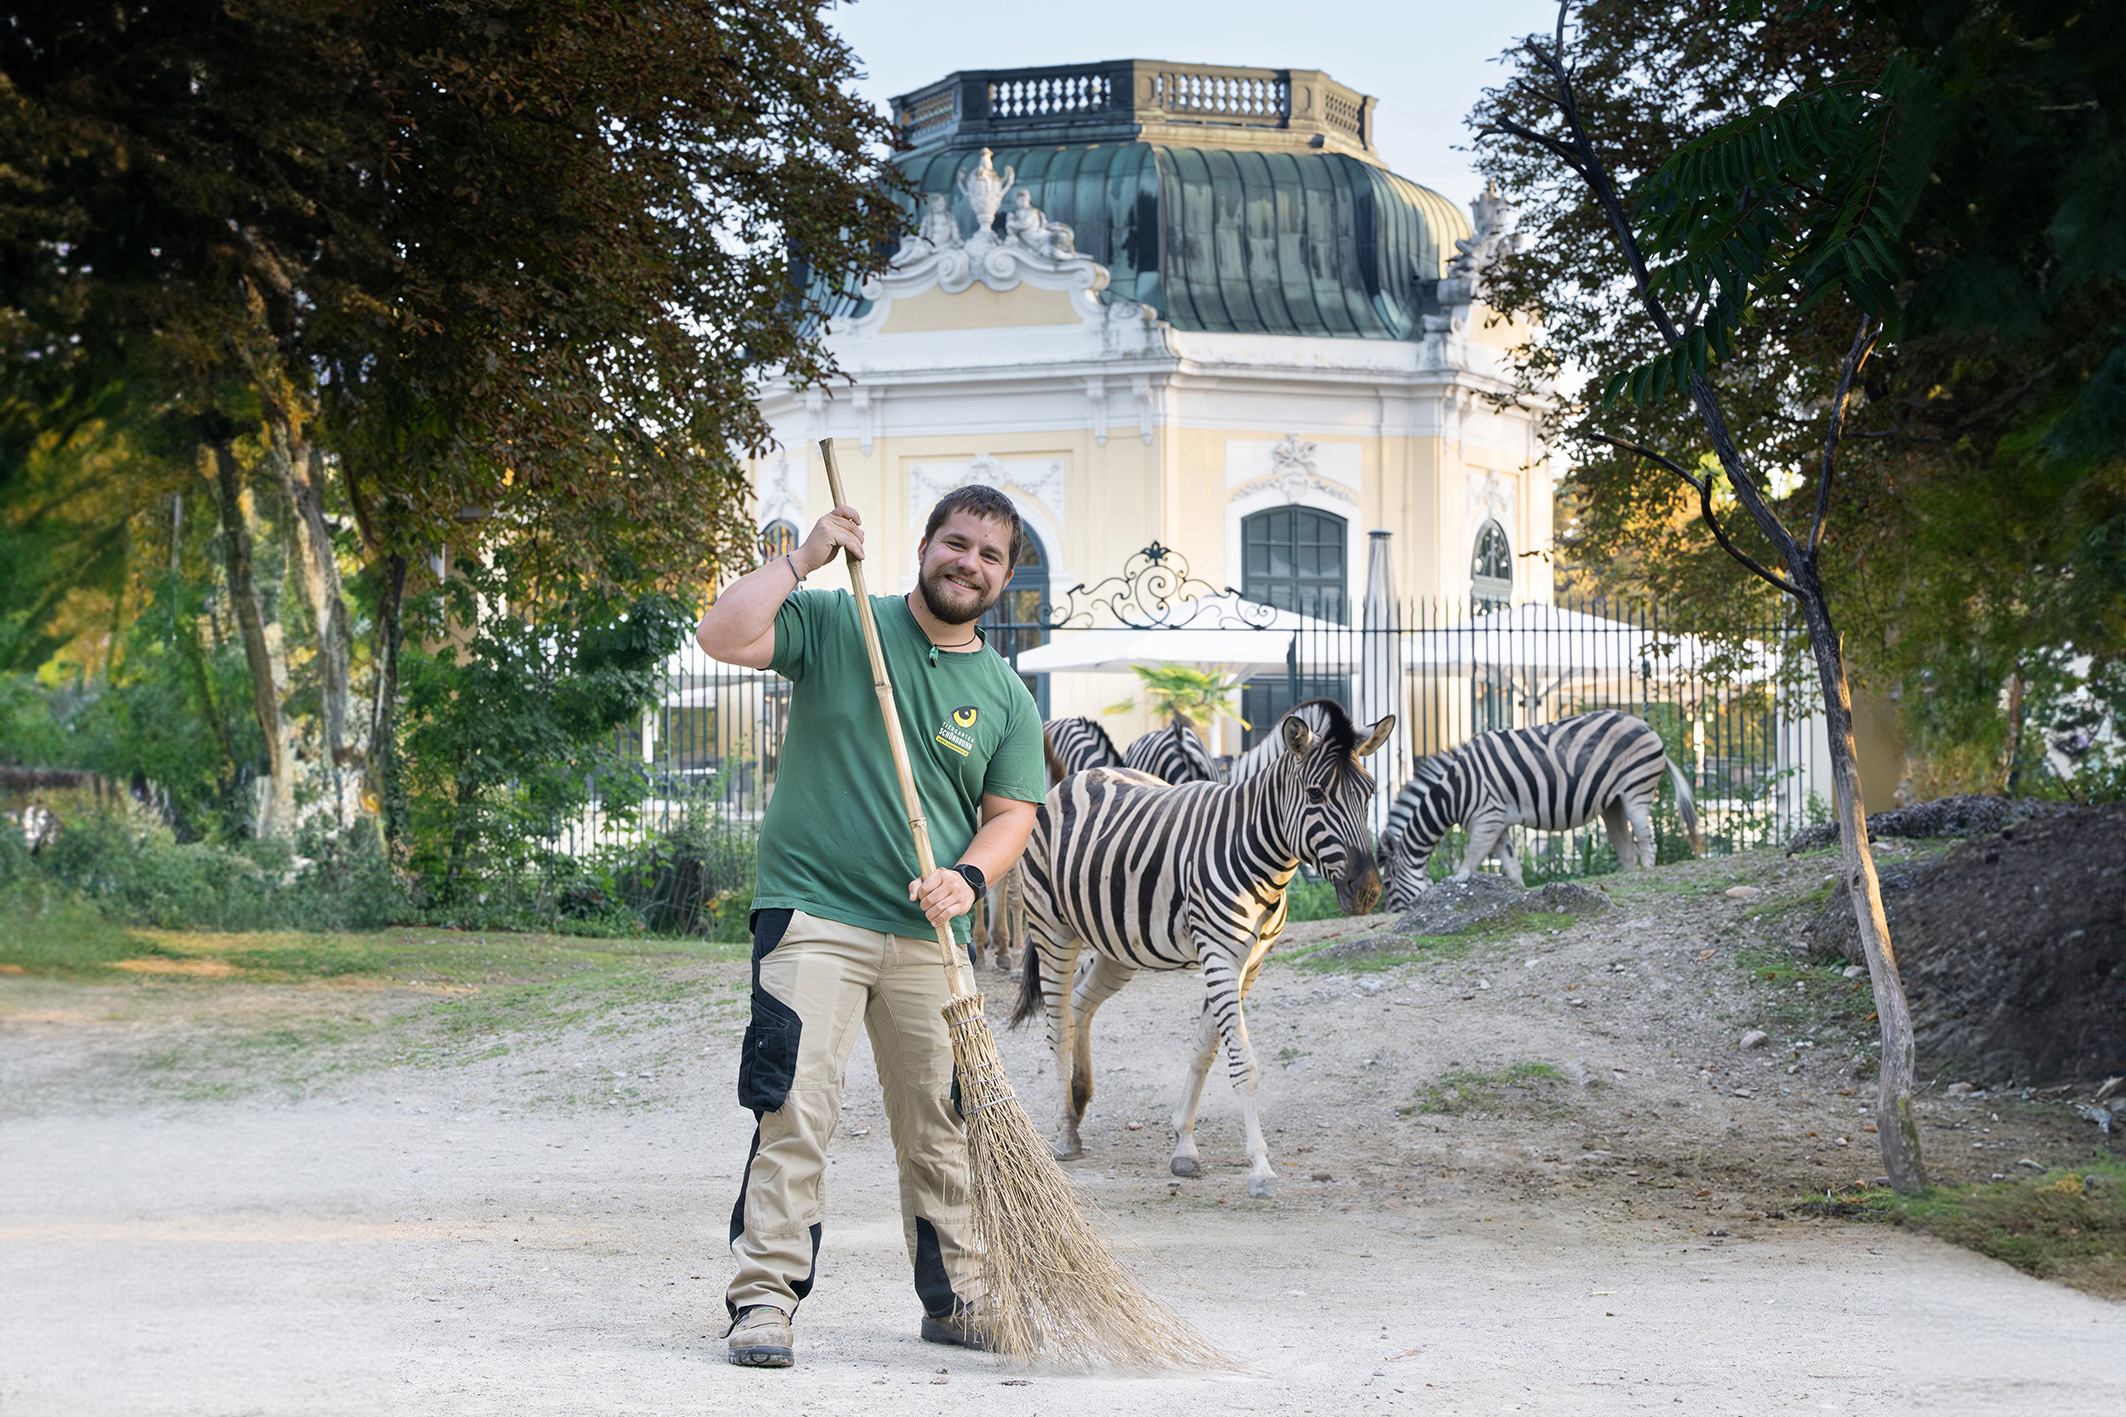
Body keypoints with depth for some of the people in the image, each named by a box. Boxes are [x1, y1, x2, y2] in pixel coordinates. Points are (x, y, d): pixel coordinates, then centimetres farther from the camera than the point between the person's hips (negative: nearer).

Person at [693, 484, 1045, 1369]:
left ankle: (957, 1301, 23)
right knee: (795, 1111, -13)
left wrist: (970, 877, -10)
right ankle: (764, 1297, -10)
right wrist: (803, 560, -11)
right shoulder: (834, 624, 1)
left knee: (941, 1129, 10)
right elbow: (724, 635, -12)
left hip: (930, 937, 4)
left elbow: (1012, 813, 8)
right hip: (813, 911, -4)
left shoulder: (1006, 698, 10)